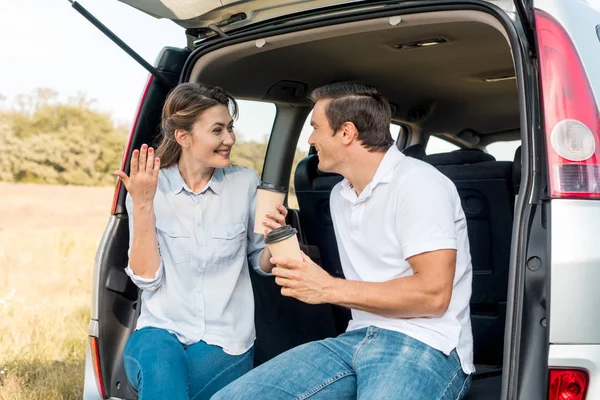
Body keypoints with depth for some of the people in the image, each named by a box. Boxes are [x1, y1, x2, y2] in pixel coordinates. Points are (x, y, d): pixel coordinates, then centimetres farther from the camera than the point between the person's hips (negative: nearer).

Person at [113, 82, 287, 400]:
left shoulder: (245, 183, -1)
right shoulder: (148, 187, -2)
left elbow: (262, 264, 9)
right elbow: (145, 277, -9)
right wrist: (142, 204, -18)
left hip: (225, 340, 0)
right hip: (160, 330, 0)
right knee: (161, 361, -33)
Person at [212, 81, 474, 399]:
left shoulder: (417, 183, -10)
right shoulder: (339, 196, 17)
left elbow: (433, 294, -18)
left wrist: (329, 289, -14)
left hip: (426, 345, -7)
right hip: (359, 339, 7)